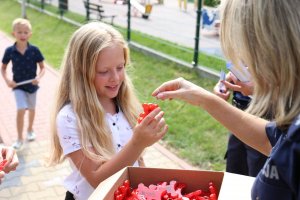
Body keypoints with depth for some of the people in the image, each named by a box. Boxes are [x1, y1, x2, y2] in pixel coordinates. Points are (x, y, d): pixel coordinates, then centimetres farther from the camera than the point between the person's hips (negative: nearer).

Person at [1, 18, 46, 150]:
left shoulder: (34, 50, -15)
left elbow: (42, 67, -6)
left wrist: (39, 77, -25)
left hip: (32, 85, 1)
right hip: (18, 86, -1)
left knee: (31, 109, 20)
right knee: (21, 110, -12)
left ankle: (30, 129, 46)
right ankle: (19, 139, 4)